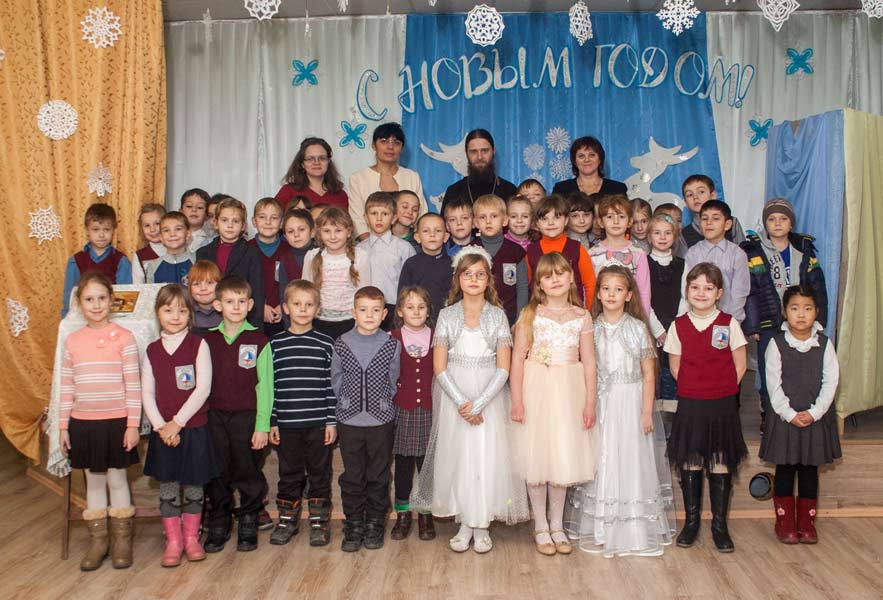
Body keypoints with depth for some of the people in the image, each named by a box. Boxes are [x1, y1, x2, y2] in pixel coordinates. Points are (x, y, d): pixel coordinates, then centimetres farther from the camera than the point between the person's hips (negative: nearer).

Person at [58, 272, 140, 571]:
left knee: (117, 479, 7)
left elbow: (133, 385, -7)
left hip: (117, 422, -3)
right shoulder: (72, 340, 3)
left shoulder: (124, 337, -7)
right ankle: (97, 540, 25)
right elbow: (67, 387, 7)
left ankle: (122, 540, 20)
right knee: (94, 480, 13)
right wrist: (63, 426, 5)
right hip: (83, 423, 3)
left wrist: (133, 424, -10)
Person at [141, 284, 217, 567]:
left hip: (193, 427, -2)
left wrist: (178, 421, -14)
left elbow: (203, 389, -11)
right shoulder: (152, 350, 4)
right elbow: (147, 394, 2)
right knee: (167, 486, 7)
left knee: (193, 484, 7)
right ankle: (173, 541, 18)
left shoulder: (198, 345, -5)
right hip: (163, 430, 2)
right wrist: (160, 426, -11)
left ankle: (191, 537, 23)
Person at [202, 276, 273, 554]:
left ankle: (248, 525, 21)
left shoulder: (259, 341, -4)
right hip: (215, 416, 3)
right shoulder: (208, 340, 5)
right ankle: (218, 525, 24)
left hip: (247, 416, -2)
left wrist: (262, 425, -7)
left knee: (248, 473, 5)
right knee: (217, 474, 9)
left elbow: (264, 385, -4)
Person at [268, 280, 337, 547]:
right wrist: (271, 422, 2)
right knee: (289, 473, 12)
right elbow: (269, 385, 4)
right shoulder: (275, 344, 3)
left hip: (318, 423, -1)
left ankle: (319, 521, 21)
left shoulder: (325, 343, 0)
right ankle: (287, 520, 27)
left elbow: (332, 384, 0)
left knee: (320, 473, 8)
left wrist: (332, 421, -3)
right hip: (286, 423, 1)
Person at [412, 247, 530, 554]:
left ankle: (482, 525, 13)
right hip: (454, 396, 1)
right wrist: (461, 402, -14)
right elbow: (440, 367, -3)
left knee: (488, 456, -1)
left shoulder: (497, 315, 2)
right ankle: (464, 524, 16)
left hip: (489, 395, 0)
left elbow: (503, 368, -4)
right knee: (457, 456, 2)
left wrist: (478, 403, -15)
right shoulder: (447, 315, 3)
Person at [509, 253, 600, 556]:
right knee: (536, 457, 5)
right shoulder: (530, 314, -3)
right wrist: (517, 400, -10)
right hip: (536, 389, -2)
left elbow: (589, 363, 3)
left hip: (568, 392, 2)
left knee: (564, 456, 10)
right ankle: (540, 526, 19)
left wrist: (590, 402, -1)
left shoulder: (581, 316, 2)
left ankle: (557, 525, 25)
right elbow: (517, 359, -5)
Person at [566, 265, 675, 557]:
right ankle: (598, 531, 16)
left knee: (631, 462, 2)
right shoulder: (591, 329, 3)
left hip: (631, 404, -2)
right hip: (600, 404, 2)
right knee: (601, 464, 6)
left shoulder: (638, 328, -2)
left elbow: (648, 373, -2)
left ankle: (635, 531, 14)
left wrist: (647, 412, -7)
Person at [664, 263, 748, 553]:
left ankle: (719, 524, 18)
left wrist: (721, 389, -1)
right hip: (689, 405, 1)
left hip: (723, 405, -1)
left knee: (721, 464, 5)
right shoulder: (678, 325, 1)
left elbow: (740, 365, 3)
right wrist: (695, 388, 0)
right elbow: (675, 367, 7)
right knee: (690, 463, 8)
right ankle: (691, 521, 22)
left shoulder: (729, 323, -2)